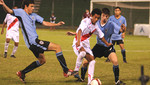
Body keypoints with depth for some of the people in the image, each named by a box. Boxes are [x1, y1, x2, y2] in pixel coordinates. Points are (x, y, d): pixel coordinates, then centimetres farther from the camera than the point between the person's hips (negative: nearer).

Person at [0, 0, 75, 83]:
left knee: (42, 60, 25)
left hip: (34, 41, 10)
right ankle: (66, 71, -6)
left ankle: (22, 73, 27)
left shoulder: (34, 15, 16)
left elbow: (45, 23, 17)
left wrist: (57, 24, 8)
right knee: (57, 47, -9)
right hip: (32, 41, -10)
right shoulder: (21, 12, -5)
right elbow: (9, 11, -18)